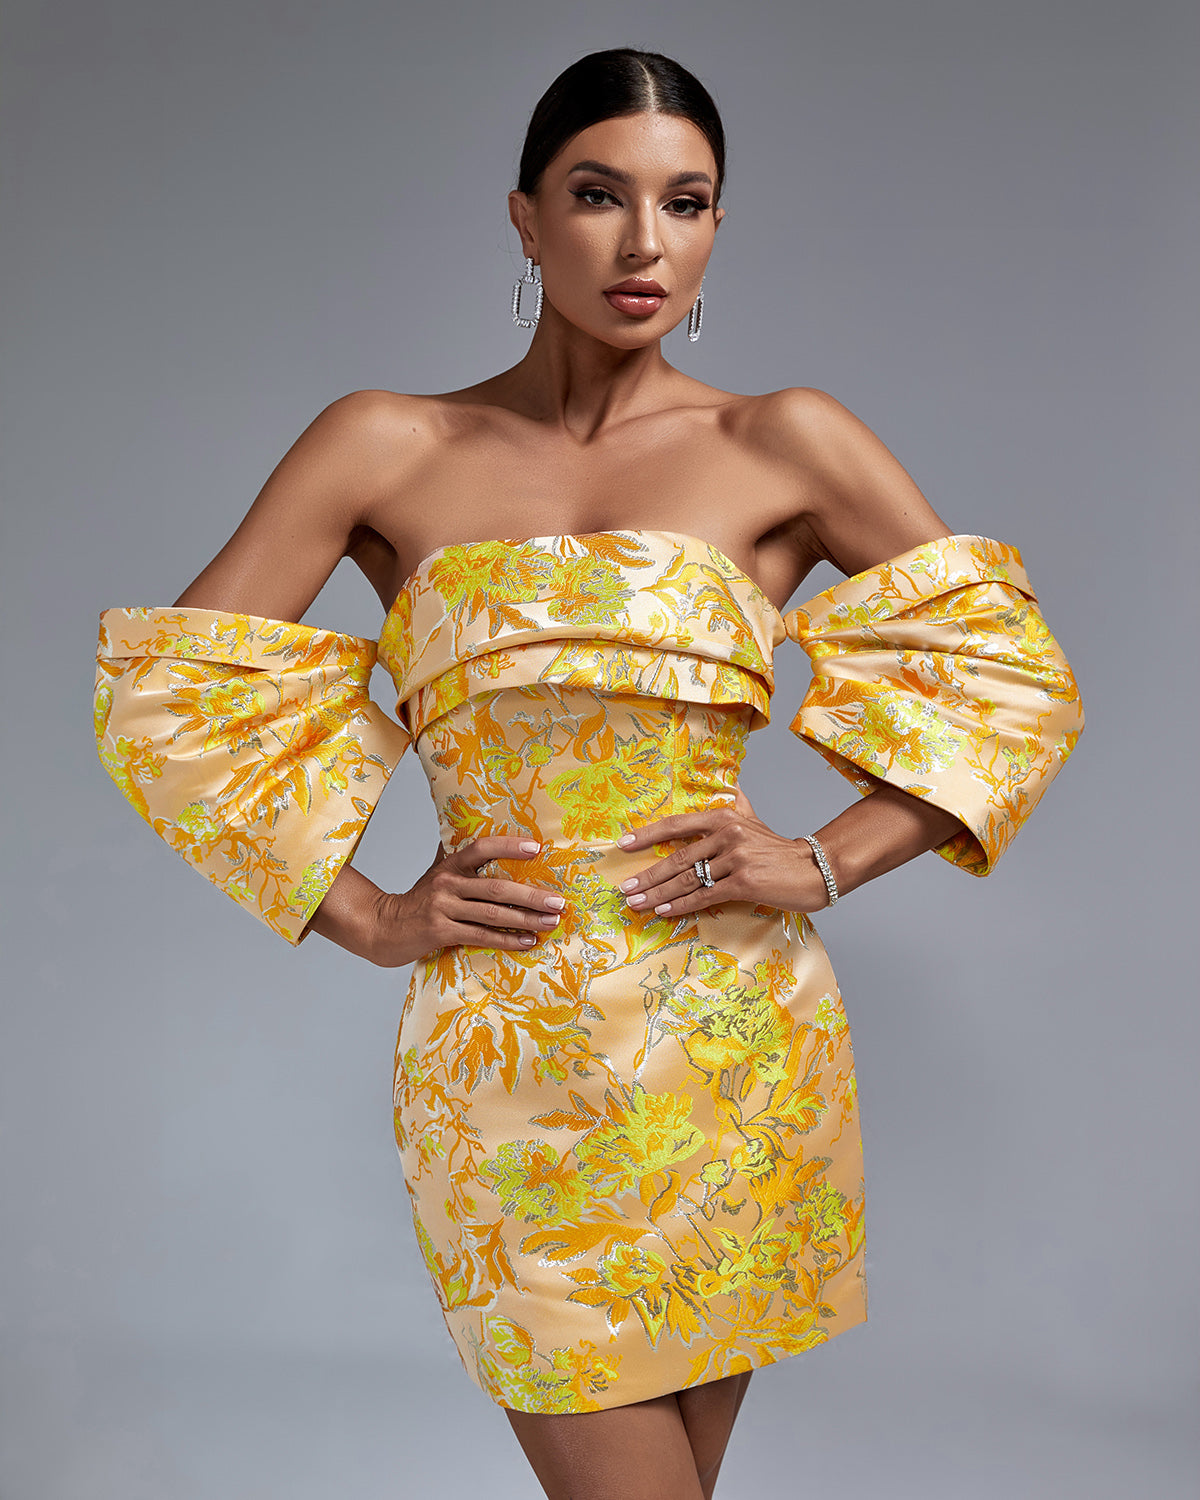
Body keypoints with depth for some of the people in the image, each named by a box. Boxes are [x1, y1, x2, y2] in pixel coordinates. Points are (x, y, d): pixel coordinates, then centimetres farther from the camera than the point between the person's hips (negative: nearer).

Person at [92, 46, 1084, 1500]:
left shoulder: (784, 445, 2)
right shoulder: (387, 449, 2)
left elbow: (1016, 674, 6)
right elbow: (165, 692, 2)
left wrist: (828, 861, -4)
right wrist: (368, 918, -2)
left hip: (736, 1046, 1)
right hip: (503, 1062, -1)